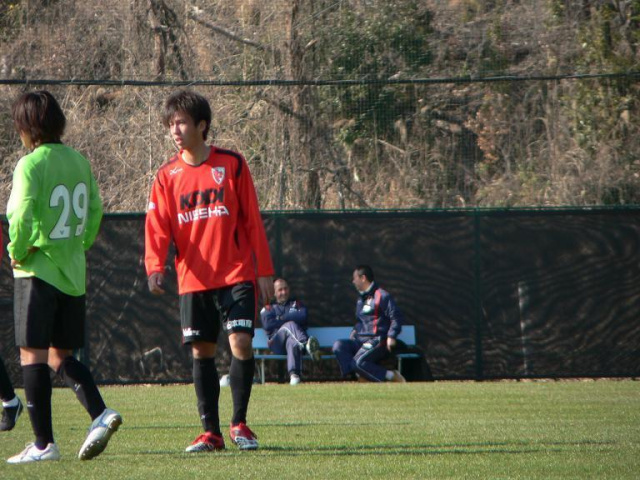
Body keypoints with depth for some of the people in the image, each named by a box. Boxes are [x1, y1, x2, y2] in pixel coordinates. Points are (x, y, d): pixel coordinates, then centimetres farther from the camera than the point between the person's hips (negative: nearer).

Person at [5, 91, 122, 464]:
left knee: (33, 355, -2)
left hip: (38, 271, -7)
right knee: (61, 356, 16)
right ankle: (100, 414, -4)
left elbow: (22, 217, -22)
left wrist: (17, 251, -7)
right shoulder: (79, 162, 8)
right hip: (74, 274, 7)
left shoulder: (31, 164, -13)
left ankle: (44, 443, -4)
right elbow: (95, 210, 12)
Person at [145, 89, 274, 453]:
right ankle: (211, 432, 10)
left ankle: (239, 423, 2)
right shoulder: (168, 176, 6)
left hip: (236, 275, -2)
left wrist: (265, 271, 1)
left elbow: (253, 221, 3)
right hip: (193, 280, 2)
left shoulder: (232, 165, 1)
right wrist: (155, 267, -19)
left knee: (241, 342, -13)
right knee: (202, 351, 3)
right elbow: (158, 227, -2)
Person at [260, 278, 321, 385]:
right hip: (277, 343, -1)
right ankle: (307, 345, -73)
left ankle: (294, 375, -69)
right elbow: (268, 324, 2)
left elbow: (302, 317, 5)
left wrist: (282, 318, 4)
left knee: (292, 342, -40)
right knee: (290, 325, -37)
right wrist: (289, 320, 4)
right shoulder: (269, 308, 26)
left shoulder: (297, 304, 30)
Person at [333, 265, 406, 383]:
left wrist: (391, 336, -21)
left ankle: (392, 376, -19)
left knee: (359, 362, -31)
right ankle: (359, 376, -25)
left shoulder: (382, 296, -5)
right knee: (339, 346, -15)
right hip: (361, 341, 9)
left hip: (377, 341, -9)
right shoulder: (361, 298, 24)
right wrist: (355, 330, 16)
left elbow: (396, 317, -10)